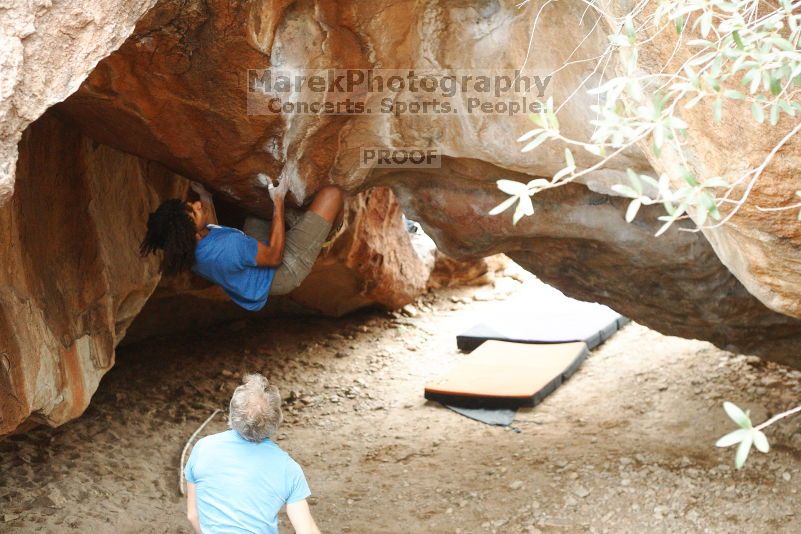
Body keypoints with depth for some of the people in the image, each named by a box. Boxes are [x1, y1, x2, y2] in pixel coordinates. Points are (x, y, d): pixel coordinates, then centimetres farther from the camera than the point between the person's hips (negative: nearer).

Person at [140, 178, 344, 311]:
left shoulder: (188, 248, -19)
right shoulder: (228, 246, -43)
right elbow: (274, 256, -26)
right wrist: (278, 202, -24)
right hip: (283, 272, -8)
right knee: (332, 193, -5)